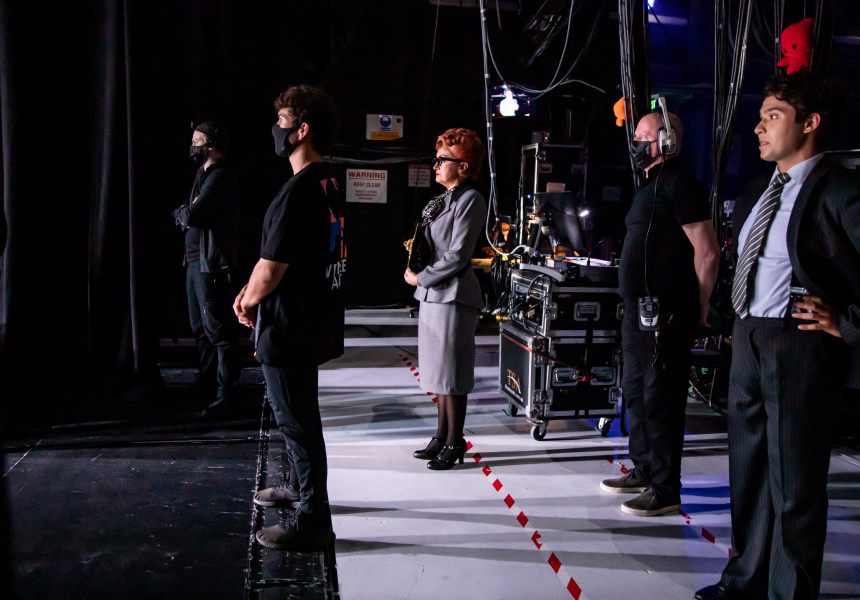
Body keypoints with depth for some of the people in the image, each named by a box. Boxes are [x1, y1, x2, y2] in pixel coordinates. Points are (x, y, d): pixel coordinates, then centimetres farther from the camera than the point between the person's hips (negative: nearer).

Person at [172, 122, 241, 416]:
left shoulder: (220, 177, -15)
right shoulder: (203, 174, 18)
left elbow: (191, 215, -22)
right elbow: (182, 215, 17)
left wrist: (184, 212, 0)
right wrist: (187, 213, -6)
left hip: (212, 262, -10)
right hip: (195, 259, 10)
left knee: (218, 328, -8)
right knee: (200, 325, 18)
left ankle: (226, 391, -4)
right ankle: (208, 378, 32)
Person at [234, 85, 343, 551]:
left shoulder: (298, 191, -23)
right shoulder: (325, 184, 9)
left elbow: (270, 271, -23)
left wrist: (249, 302, -4)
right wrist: (250, 293, 8)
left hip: (289, 328, -10)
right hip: (314, 320, 10)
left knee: (297, 420, 1)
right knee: (297, 413, 25)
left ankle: (311, 521, 12)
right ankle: (298, 485, 43)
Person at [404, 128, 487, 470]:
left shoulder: (471, 200, -11)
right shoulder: (441, 201, 17)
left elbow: (457, 256, -16)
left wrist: (421, 278, -10)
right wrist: (414, 268, 5)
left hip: (453, 295, -9)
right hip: (432, 294, 9)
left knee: (451, 372, -3)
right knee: (437, 369, 14)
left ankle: (454, 444, 8)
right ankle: (441, 436, 24)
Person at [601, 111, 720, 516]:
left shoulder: (678, 184, -13)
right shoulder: (651, 186, 19)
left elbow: (708, 251, -18)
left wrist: (698, 308, -12)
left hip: (666, 315, -11)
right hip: (639, 311, 11)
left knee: (661, 399, -5)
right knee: (636, 392, 18)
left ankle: (665, 490, 4)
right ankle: (643, 470, 31)